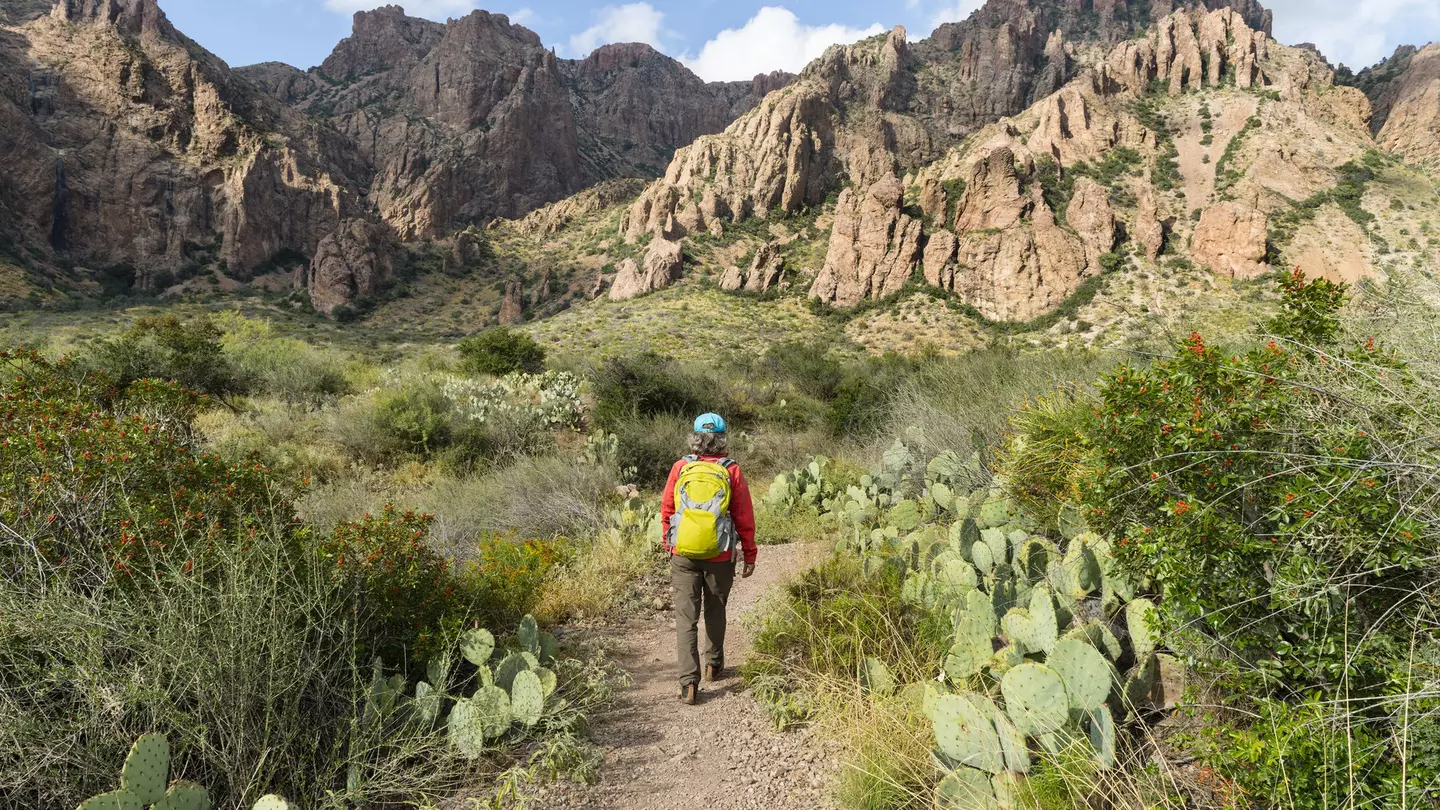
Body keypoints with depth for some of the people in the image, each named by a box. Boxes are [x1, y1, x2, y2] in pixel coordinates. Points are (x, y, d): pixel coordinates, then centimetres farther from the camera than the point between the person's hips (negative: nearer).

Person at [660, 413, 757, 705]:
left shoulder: (680, 468, -3)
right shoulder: (731, 471, -7)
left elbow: (667, 511, 5)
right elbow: (745, 517, -4)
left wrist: (668, 544, 21)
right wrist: (750, 556, 6)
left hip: (683, 555, 0)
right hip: (720, 557, 0)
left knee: (686, 617, 4)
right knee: (715, 612, 21)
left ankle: (689, 683, -3)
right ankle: (714, 666, 37)